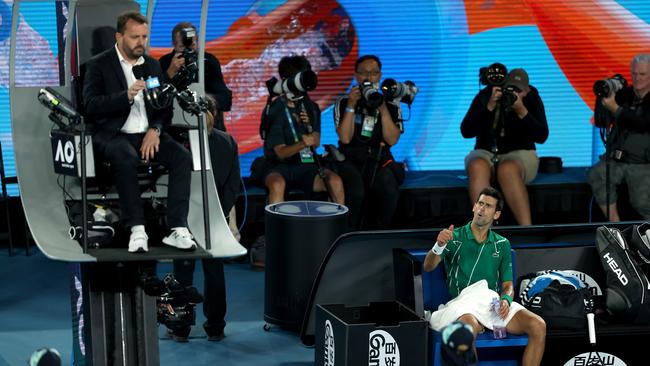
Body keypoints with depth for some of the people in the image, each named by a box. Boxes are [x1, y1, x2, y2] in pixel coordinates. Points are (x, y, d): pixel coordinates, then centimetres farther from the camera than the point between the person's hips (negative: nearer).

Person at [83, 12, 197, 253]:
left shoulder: (153, 65, 15)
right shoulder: (99, 65, 0)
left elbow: (164, 106, 14)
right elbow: (91, 105, -11)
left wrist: (155, 130, -7)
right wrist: (127, 96, -24)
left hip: (148, 134, 4)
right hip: (114, 135, -4)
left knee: (182, 156, -23)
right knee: (127, 158, -38)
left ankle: (177, 229, -28)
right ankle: (136, 230, -32)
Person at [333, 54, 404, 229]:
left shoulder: (391, 106, 10)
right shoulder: (343, 103, 8)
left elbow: (392, 140, -3)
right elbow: (345, 138, -5)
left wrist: (383, 109, -11)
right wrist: (351, 106, -12)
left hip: (379, 162, 1)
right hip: (350, 161, -1)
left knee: (390, 191, -32)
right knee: (356, 191, -35)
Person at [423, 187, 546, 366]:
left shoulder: (502, 244, 20)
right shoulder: (455, 237, 9)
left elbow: (507, 285, 18)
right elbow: (428, 266, -4)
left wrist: (506, 299, -7)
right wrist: (439, 246, -27)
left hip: (494, 302, 4)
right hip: (462, 302, -4)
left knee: (538, 326, -21)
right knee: (469, 327, -41)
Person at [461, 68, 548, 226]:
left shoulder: (532, 100, -3)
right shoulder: (485, 96, -4)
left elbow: (541, 137, -13)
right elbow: (466, 132, -11)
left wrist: (521, 111, -26)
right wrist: (489, 107, -23)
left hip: (519, 154, -1)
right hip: (485, 153, 1)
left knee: (507, 170, -38)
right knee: (477, 167, -36)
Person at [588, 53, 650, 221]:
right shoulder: (624, 94, 10)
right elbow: (601, 120, 10)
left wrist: (615, 108, -20)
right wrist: (604, 97, -5)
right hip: (616, 158, 4)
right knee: (596, 177, -26)